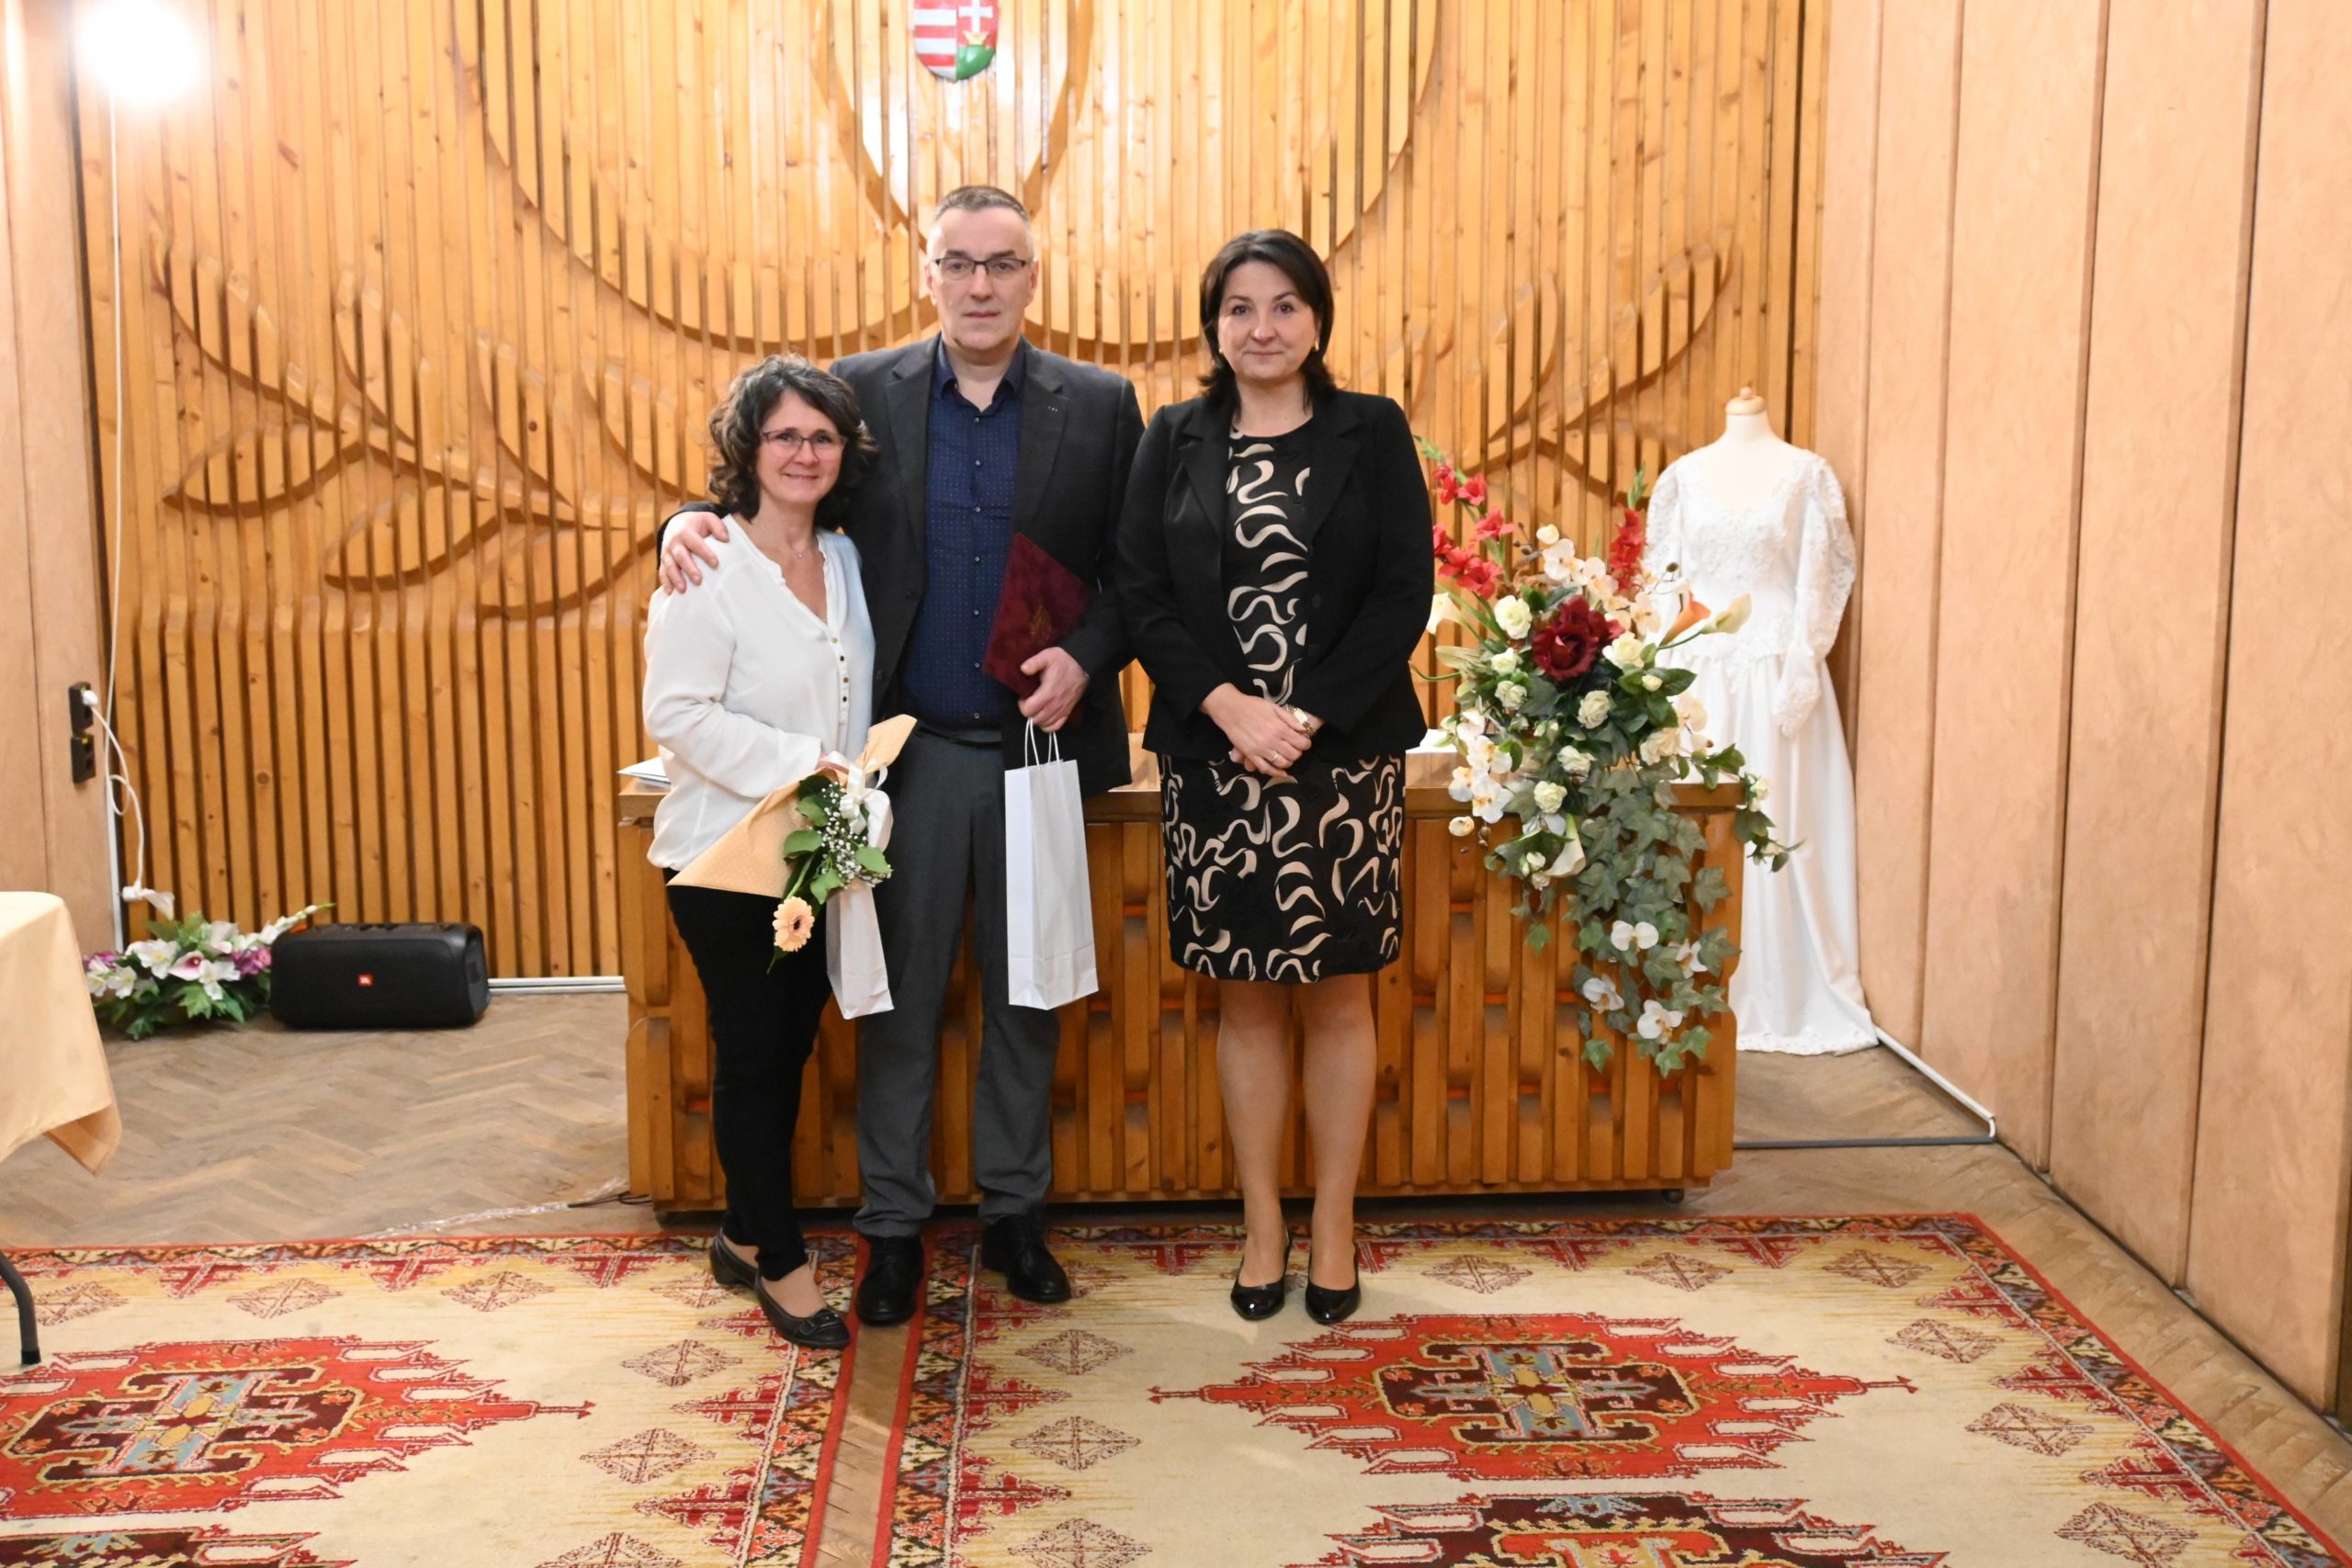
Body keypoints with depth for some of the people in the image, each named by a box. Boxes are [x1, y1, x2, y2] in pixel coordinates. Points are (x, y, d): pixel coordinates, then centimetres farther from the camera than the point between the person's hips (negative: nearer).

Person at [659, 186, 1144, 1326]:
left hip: (1042, 748, 0)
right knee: (900, 994, 8)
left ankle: (1014, 1211, 28)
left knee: (1026, 994, 12)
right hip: (913, 751, 0)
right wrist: (693, 526, -14)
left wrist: (1085, 657, -15)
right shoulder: (864, 392, 2)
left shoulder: (1100, 406, 1)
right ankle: (894, 1223, 22)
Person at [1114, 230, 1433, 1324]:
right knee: (1246, 996, 8)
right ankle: (1263, 1227, 20)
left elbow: (1405, 591, -4)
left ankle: (1333, 1231, 19)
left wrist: (1309, 715, -14)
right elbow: (1141, 593, 1)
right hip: (1212, 754, 1)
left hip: (1343, 754, -1)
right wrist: (1228, 705, -13)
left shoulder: (1373, 433, 3)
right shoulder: (1174, 441, 7)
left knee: (1337, 993, 6)